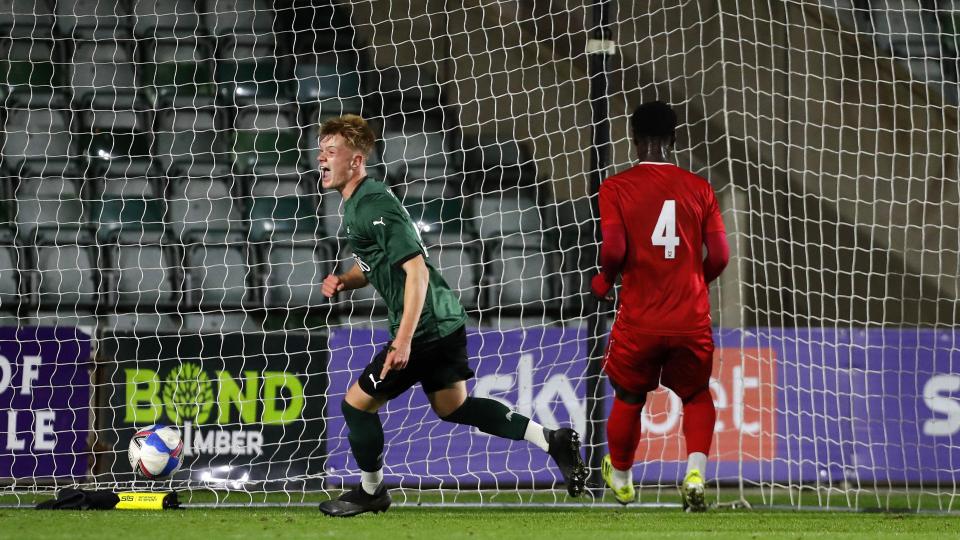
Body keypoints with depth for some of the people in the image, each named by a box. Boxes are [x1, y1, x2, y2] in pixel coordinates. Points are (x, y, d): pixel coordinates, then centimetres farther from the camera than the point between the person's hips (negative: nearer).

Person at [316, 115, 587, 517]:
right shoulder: (356, 204, 11)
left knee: (357, 404, 2)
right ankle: (553, 441, 19)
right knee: (453, 407, 21)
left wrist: (403, 340, -29)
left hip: (425, 328, -10)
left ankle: (370, 492, 20)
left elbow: (416, 269, -26)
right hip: (445, 321, 10)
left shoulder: (374, 206, -20)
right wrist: (344, 281, 3)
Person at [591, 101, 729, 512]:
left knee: (628, 399, 22)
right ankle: (695, 473, -3)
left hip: (639, 322, -1)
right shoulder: (698, 188, 2)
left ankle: (621, 479, 41)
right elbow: (719, 256, 0)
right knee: (696, 397, 21)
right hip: (692, 320, 1)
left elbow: (614, 250, -16)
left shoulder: (616, 188, -5)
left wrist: (602, 281, 5)